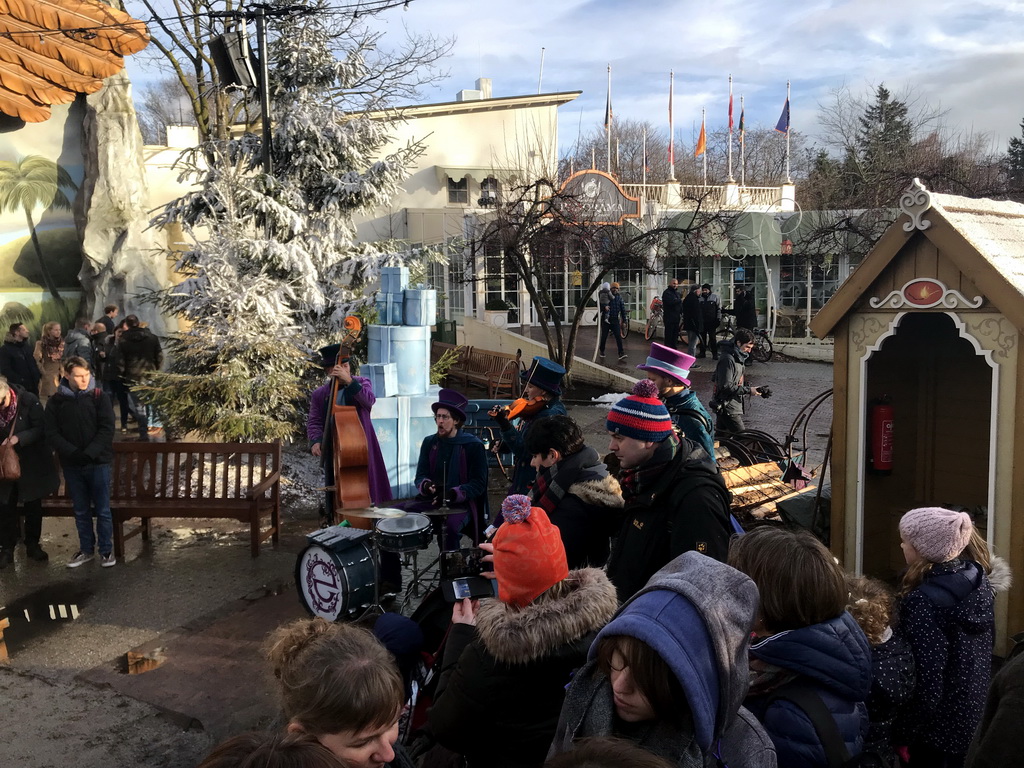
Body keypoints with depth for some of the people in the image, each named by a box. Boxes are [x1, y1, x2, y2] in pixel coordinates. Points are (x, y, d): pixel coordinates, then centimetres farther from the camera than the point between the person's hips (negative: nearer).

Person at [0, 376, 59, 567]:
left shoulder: (29, 400, -17)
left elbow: (41, 429, -14)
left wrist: (19, 438, -28)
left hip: (32, 463, -1)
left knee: (33, 506, 12)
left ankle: (32, 544, 27)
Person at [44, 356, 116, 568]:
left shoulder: (99, 398, -4)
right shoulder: (56, 402, 1)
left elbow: (107, 429, -9)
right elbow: (52, 433, -3)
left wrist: (89, 453, -20)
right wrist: (73, 453, -16)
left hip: (98, 463, -2)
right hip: (71, 465, 2)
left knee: (103, 510, 4)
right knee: (81, 511, 13)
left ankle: (106, 550, 16)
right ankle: (86, 549, 26)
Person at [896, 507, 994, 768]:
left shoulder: (924, 601, -30)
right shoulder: (977, 576, -5)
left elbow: (928, 676, -27)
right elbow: (988, 640, 9)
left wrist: (909, 728, -15)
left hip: (940, 724, -7)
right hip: (977, 712, 7)